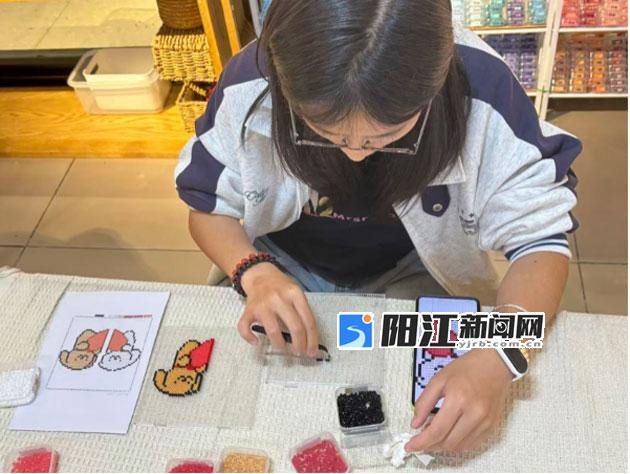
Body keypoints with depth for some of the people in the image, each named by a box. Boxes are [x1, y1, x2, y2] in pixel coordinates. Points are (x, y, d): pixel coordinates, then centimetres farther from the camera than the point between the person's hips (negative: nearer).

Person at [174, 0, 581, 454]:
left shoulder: (483, 95, -31)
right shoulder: (249, 86, -26)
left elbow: (542, 237, -21)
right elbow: (210, 207, -11)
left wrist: (498, 356, -41)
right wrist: (255, 272, -33)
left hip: (415, 271, 0)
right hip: (287, 268, 1)